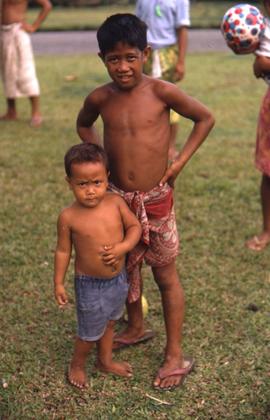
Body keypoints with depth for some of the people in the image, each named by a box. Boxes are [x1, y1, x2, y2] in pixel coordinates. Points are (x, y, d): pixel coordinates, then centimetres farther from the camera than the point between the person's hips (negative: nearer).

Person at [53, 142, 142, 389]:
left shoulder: (115, 202, -13)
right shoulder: (69, 217, -19)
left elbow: (135, 226, -3)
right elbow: (63, 250, -8)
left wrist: (122, 248, -21)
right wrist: (58, 283, -3)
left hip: (119, 279, 4)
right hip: (90, 285, -4)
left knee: (109, 323, 26)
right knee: (91, 333, 11)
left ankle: (105, 361, 50)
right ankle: (78, 365, 40)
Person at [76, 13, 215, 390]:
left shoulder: (161, 92, -15)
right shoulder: (99, 98, -6)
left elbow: (205, 118, -3)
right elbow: (83, 125, 17)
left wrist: (180, 162, -8)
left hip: (156, 199, -3)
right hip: (118, 199, 4)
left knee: (165, 275, 7)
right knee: (126, 268, 20)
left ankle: (175, 355, 20)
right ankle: (136, 328, 45)